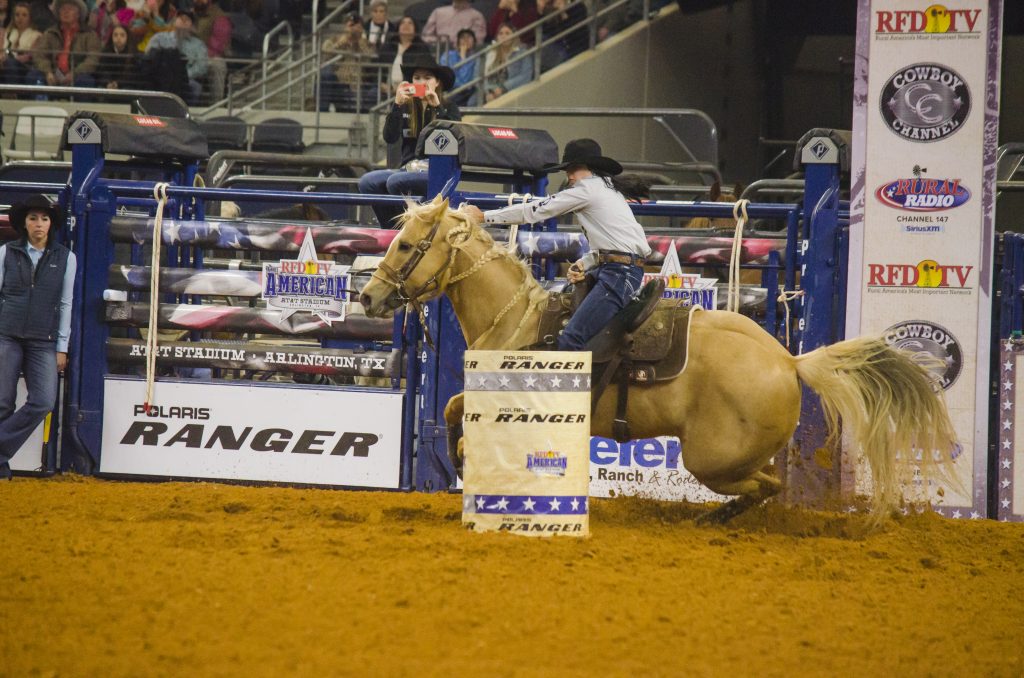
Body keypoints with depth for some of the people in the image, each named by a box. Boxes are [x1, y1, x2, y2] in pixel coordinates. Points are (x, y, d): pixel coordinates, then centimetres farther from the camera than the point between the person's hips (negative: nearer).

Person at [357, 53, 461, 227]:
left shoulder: (449, 110, 7)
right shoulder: (405, 109, 13)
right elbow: (389, 138, -1)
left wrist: (437, 107, -15)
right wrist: (397, 105, -11)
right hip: (408, 169, 4)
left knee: (395, 181, -33)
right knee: (367, 181, -21)